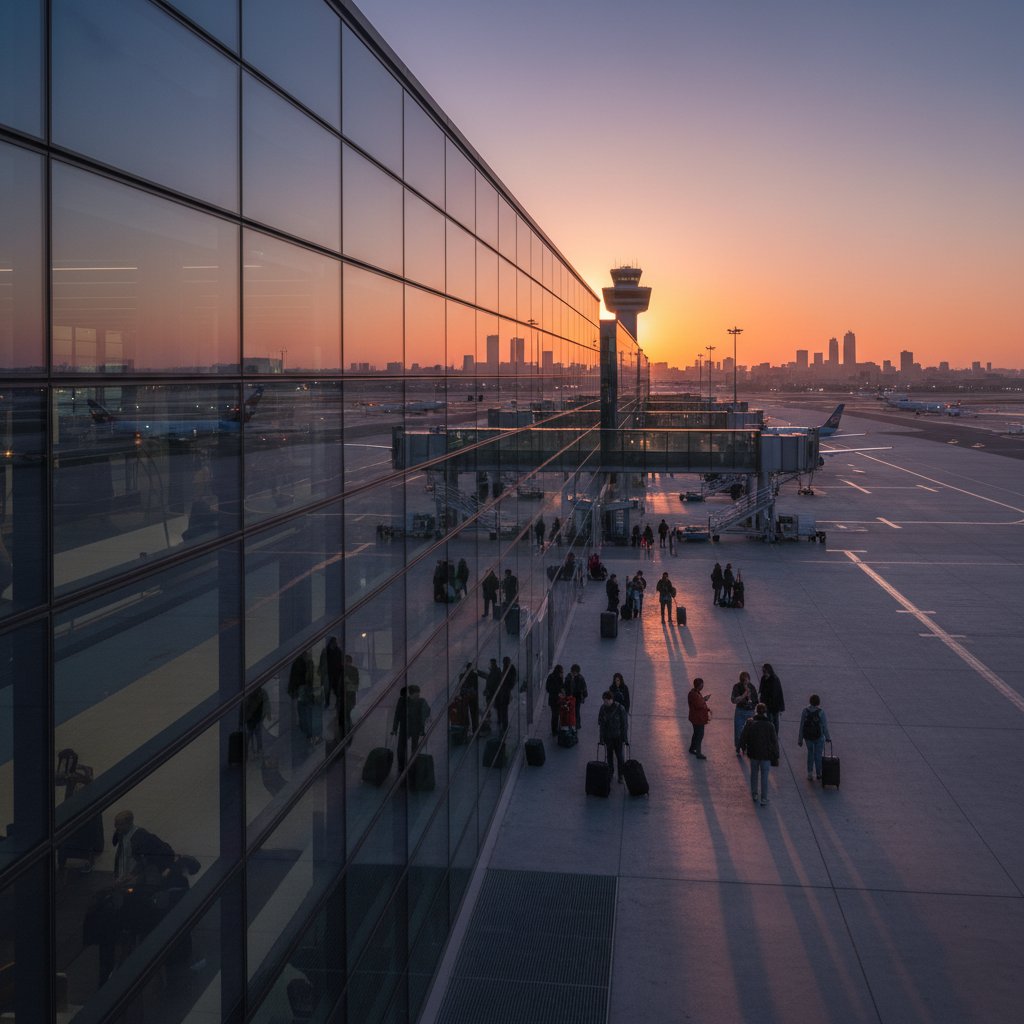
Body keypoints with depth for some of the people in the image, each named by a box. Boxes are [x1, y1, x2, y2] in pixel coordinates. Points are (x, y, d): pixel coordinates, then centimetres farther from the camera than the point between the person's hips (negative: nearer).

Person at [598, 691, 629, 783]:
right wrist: (601, 737, -1)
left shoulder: (620, 708, -15)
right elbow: (601, 723, 1)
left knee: (619, 756, 4)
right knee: (609, 755, 12)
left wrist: (624, 738, -10)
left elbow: (623, 724, -9)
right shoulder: (603, 708, -5)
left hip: (617, 737, -3)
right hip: (608, 737, 3)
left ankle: (620, 776, 15)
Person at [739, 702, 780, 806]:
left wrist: (743, 748, 12)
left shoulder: (750, 724, -10)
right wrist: (776, 756, 3)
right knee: (764, 777, 6)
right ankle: (764, 799, 6)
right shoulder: (770, 726, -11)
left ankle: (754, 794, 29)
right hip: (766, 755, -1)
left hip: (754, 754, 1)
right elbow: (775, 742, -6)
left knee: (754, 774, 20)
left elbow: (743, 737, -5)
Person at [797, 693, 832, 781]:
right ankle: (818, 774, 30)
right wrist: (828, 737, 3)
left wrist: (800, 739, 1)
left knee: (810, 752, 23)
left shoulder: (805, 711, -11)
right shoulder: (821, 712, -17)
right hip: (819, 737, -2)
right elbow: (824, 726, -12)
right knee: (818, 755, 17)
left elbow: (801, 726, -7)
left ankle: (810, 773, 20)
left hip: (807, 736, 2)